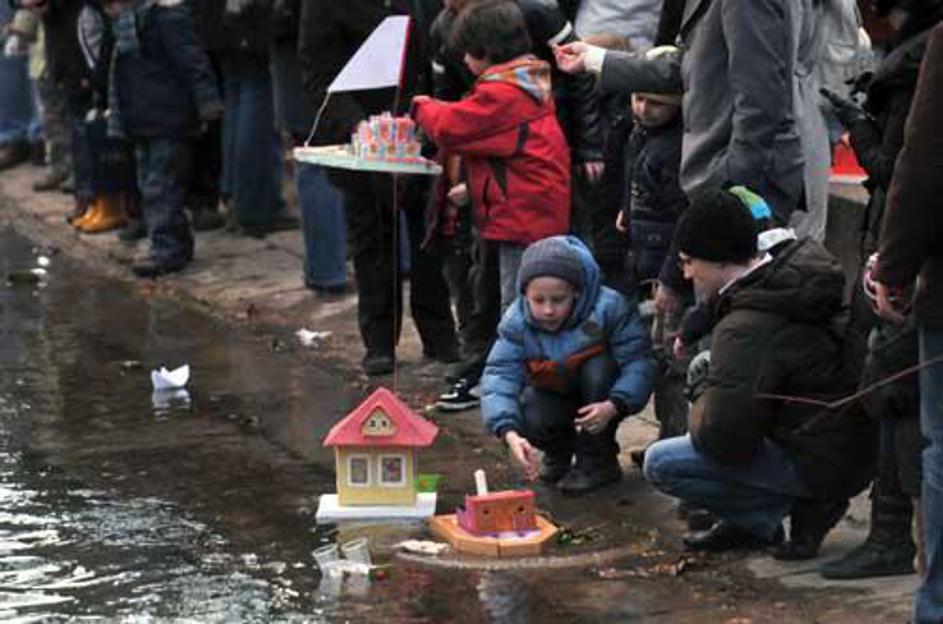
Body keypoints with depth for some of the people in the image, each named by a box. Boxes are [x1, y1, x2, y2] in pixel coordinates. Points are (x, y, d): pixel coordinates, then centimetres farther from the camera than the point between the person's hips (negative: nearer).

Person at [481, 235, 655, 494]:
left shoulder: (608, 308, -30)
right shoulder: (516, 322, -23)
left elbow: (638, 363, -29)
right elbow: (500, 375, -31)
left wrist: (614, 405, -47)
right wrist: (509, 432, -48)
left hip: (601, 397, -1)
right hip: (555, 396, 1)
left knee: (597, 365, -33)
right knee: (531, 419, -31)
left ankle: (598, 460, -15)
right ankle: (560, 450, 9)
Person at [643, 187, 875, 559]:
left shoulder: (746, 331, -24)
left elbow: (723, 440, -23)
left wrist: (702, 397, -1)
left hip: (823, 466, -10)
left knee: (660, 464, -8)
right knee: (702, 368, 21)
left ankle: (805, 509, -1)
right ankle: (748, 523, 16)